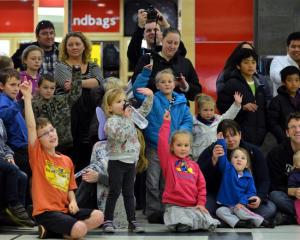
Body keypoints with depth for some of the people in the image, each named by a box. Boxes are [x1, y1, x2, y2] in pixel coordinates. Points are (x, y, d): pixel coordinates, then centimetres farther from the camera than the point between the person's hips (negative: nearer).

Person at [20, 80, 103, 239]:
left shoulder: (67, 160, 13)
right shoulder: (37, 154, -4)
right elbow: (31, 126, -16)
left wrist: (73, 202, -2)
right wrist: (27, 97, -21)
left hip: (64, 209, 7)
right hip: (45, 211, -7)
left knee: (98, 217, -6)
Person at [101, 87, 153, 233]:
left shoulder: (130, 116, 10)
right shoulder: (111, 122, -13)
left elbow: (144, 110, 18)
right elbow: (120, 137, -27)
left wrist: (150, 96, 6)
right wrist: (126, 119, -26)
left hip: (131, 161, 6)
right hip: (117, 162, -6)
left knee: (129, 193, 10)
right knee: (114, 192, -2)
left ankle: (132, 221, 14)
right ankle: (108, 221, 5)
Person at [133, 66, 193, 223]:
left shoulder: (181, 103, 5)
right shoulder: (153, 100, -3)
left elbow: (188, 121, 4)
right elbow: (137, 91, -13)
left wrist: (181, 132, -15)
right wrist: (146, 72, -19)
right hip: (154, 147, -3)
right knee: (153, 182, -2)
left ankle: (165, 211, 22)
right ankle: (153, 211, 6)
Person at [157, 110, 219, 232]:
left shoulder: (194, 165, 16)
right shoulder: (168, 161, 6)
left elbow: (201, 185, 15)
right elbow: (162, 143, -7)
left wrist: (201, 203, 4)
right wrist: (166, 122, -5)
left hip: (193, 206, 4)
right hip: (174, 205, -4)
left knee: (209, 223, -16)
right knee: (181, 227, -29)